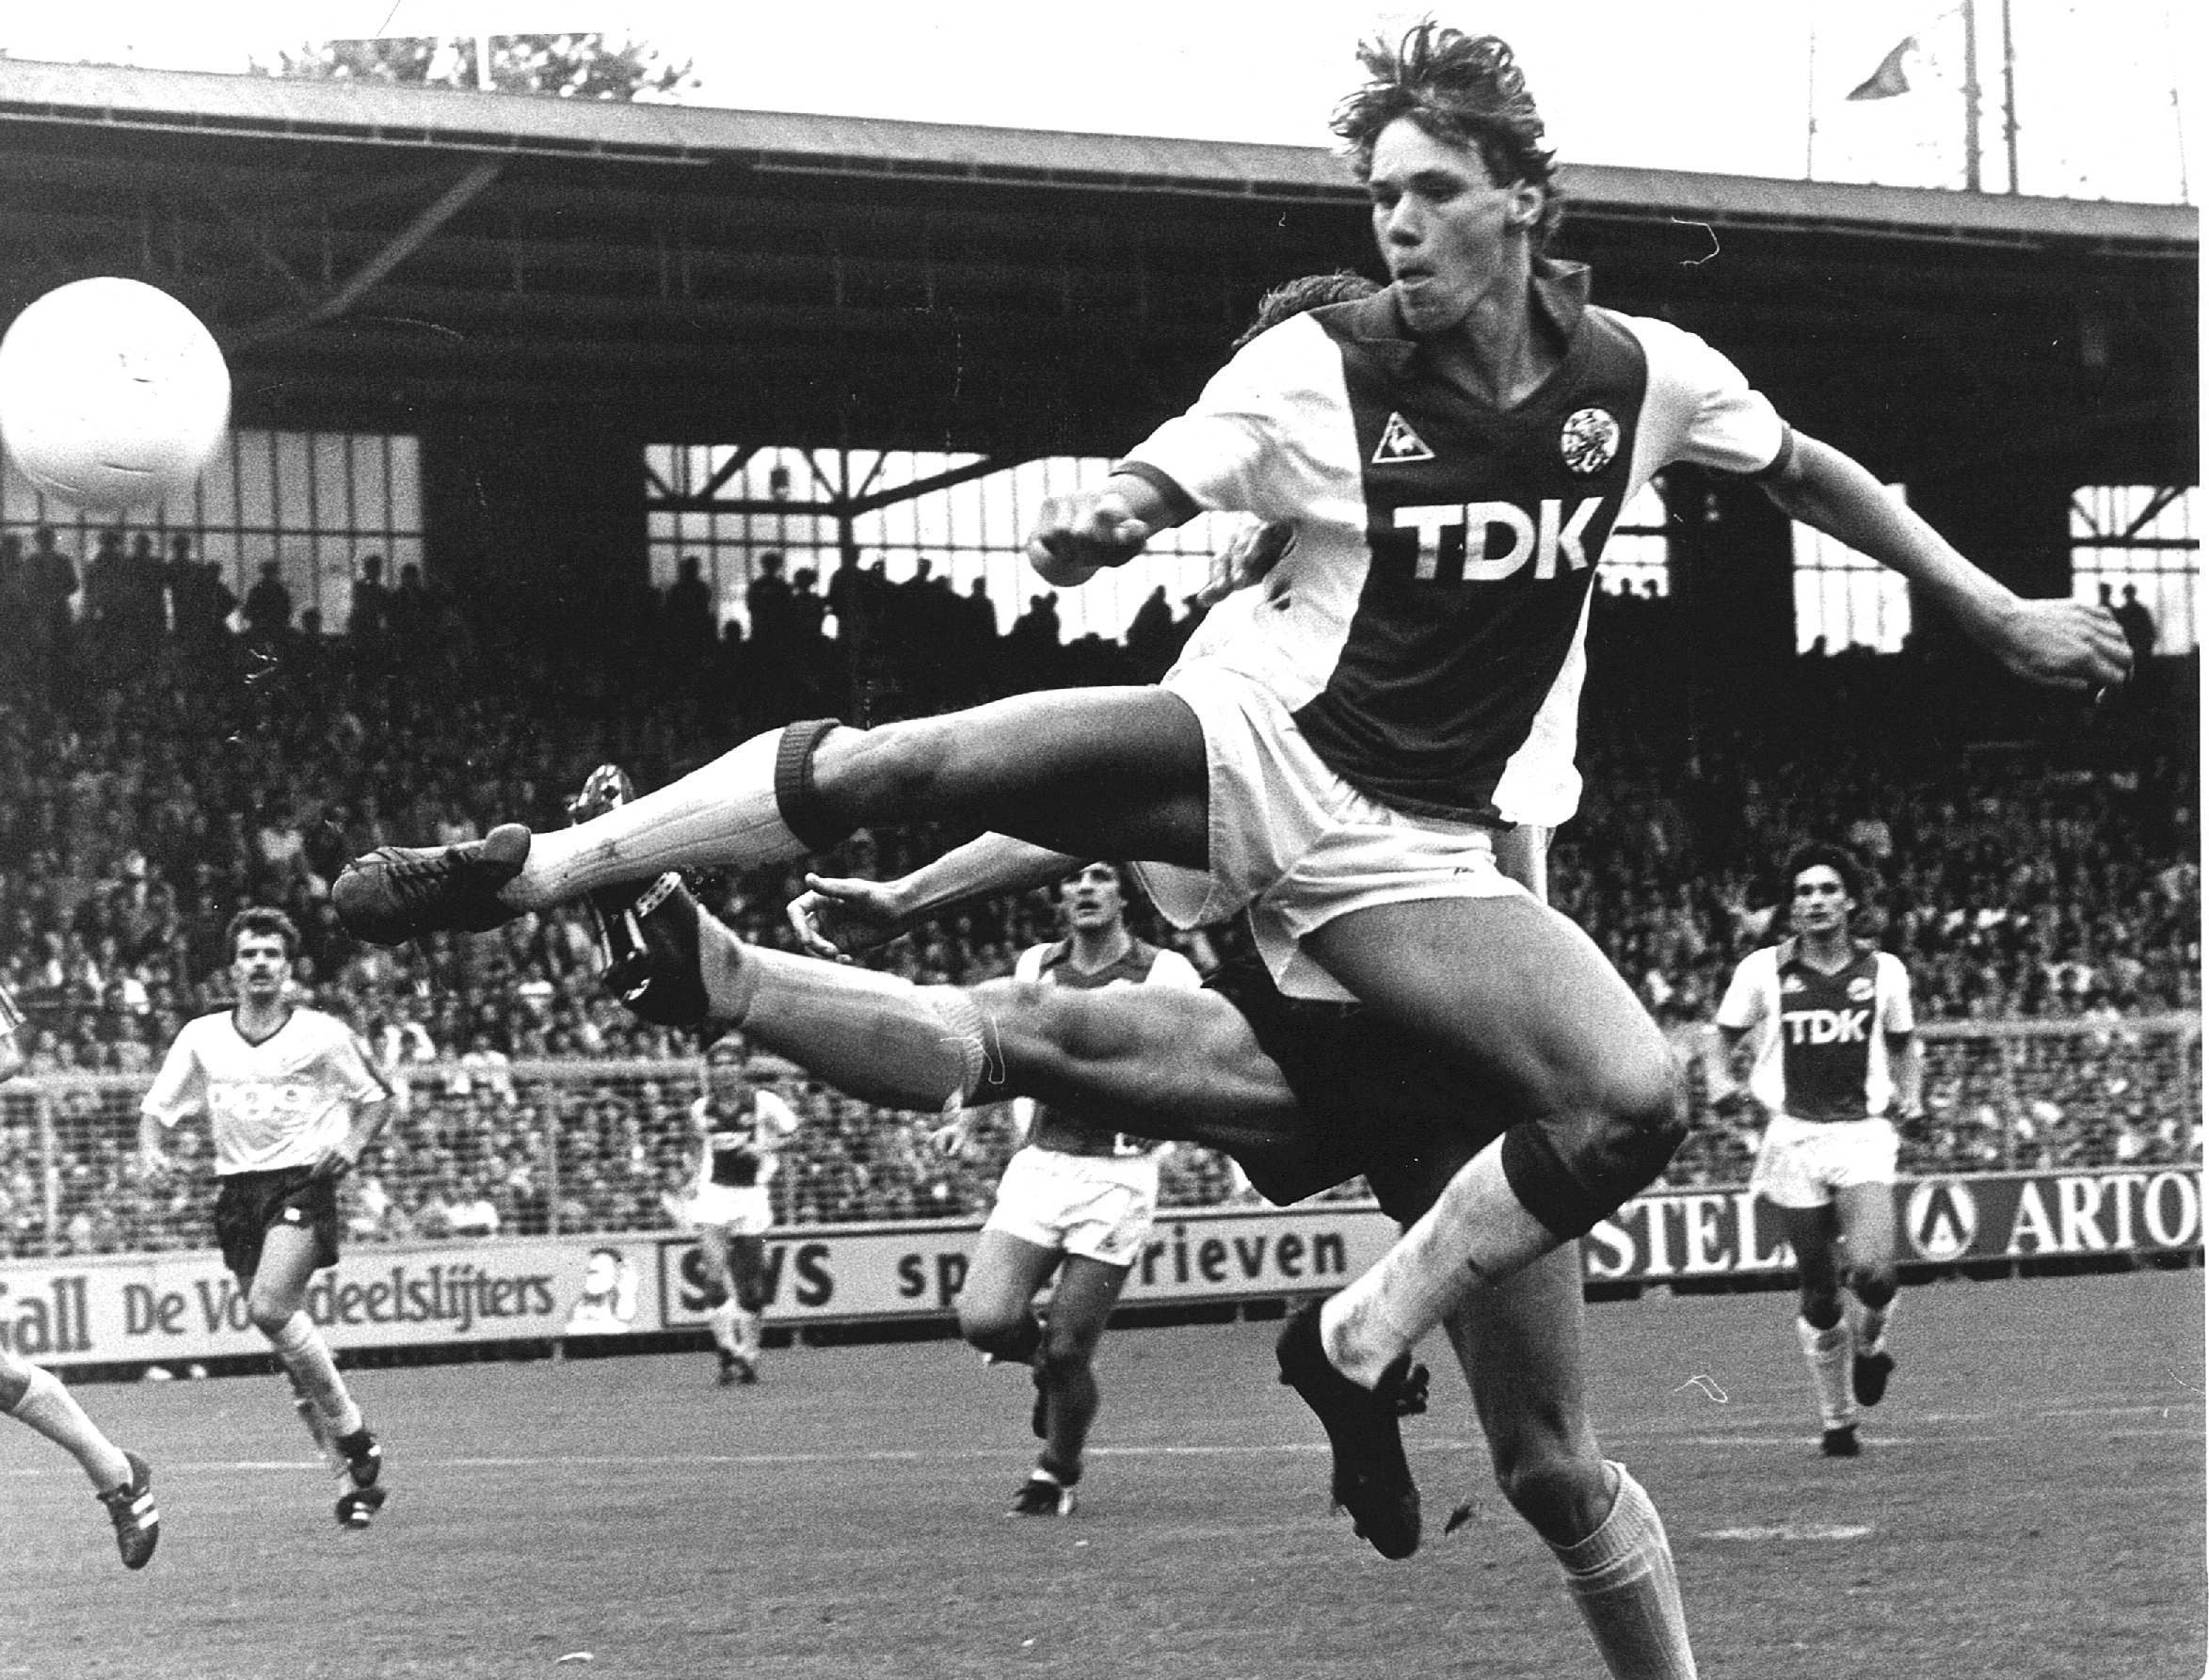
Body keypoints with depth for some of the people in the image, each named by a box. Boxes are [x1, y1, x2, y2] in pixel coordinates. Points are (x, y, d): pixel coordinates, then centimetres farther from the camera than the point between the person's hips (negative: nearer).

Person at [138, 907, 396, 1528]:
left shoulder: (322, 1034, 0)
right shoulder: (201, 1038, 7)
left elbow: (376, 1096, 12)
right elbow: (156, 1108, 14)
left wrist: (351, 1144, -6)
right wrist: (152, 1149, -7)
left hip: (304, 1181, -4)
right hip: (238, 1191, 4)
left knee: (270, 1306, -27)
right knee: (290, 1341, 3)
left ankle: (353, 1436, -13)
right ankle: (353, 1477, 13)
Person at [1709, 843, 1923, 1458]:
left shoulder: (1883, 970, 7)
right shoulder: (1762, 971, 3)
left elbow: (1903, 1042, 21)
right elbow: (1728, 1036, 15)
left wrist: (1910, 1094, 4)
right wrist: (1722, 1075, -5)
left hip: (1863, 1135, 0)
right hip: (1794, 1136, 0)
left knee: (1873, 1271, -22)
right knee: (1819, 1293, 2)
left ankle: (1870, 1345, 13)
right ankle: (1837, 1420, 20)